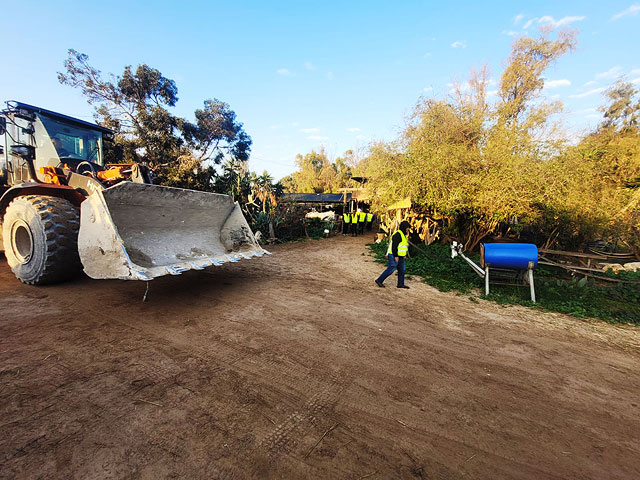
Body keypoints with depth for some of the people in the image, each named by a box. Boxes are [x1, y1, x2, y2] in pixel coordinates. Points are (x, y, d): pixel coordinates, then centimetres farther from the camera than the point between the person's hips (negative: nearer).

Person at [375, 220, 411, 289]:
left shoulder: (403, 235, 17)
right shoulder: (398, 234, -16)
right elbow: (394, 246, -22)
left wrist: (403, 255, 23)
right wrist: (396, 256, -23)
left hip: (400, 257, 11)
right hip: (394, 256, -11)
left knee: (402, 270, 13)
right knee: (390, 269, -8)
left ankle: (401, 284, 22)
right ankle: (379, 280, 1)